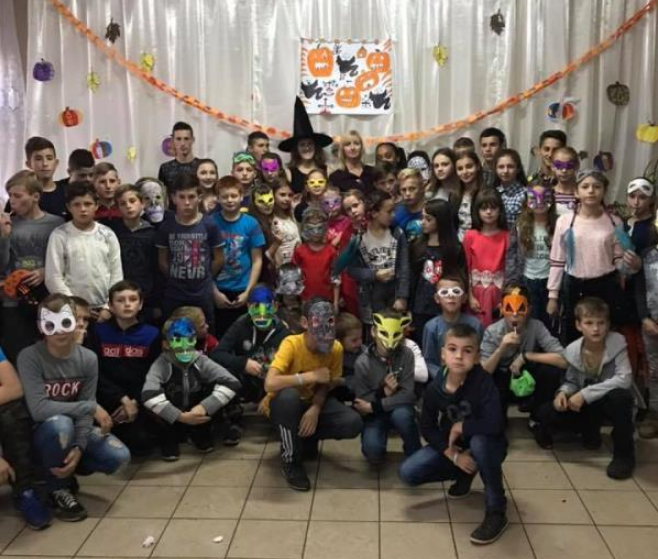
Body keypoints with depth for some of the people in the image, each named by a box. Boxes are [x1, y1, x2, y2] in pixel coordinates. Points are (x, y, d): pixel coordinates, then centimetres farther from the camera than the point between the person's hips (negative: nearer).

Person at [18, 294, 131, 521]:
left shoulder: (88, 358, -9)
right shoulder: (30, 357, -22)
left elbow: (85, 411, -9)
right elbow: (39, 409, -31)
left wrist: (78, 447, -25)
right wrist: (91, 407, -28)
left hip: (73, 430, 4)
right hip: (38, 435, -4)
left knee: (119, 456, -18)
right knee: (60, 423, -38)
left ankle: (63, 470, 11)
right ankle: (57, 488, -10)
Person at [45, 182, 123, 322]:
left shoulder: (108, 235, 4)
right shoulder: (59, 235, -4)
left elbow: (116, 274, 5)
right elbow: (53, 278, -6)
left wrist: (108, 307, -4)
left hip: (103, 309, 2)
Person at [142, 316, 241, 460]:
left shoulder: (201, 361, -15)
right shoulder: (161, 364, -21)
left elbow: (231, 383, -25)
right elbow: (149, 396, -38)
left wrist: (204, 407, -35)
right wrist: (180, 416, -41)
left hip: (198, 418, 3)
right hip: (172, 421, -2)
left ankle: (201, 434, 8)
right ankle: (169, 440, 1)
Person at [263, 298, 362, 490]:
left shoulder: (336, 348, -16)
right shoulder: (291, 344, -29)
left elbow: (325, 385, -3)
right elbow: (270, 383, -42)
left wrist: (315, 409, -23)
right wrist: (311, 375, -37)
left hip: (312, 402, 4)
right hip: (283, 405, -4)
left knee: (353, 423, -20)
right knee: (289, 396, -40)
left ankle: (306, 438, 9)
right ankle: (290, 461, -16)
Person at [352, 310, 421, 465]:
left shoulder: (406, 355, -13)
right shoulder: (362, 363, -14)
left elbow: (408, 394, -17)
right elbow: (361, 404, -10)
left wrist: (375, 405, -23)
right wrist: (383, 392, -26)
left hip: (399, 408, 1)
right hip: (374, 415, -1)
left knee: (401, 415, -36)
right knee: (373, 451, -28)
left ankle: (415, 454, -7)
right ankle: (382, 433, 10)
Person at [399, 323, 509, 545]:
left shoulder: (483, 382, -28)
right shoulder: (435, 388, -16)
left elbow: (494, 425, -41)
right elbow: (427, 428, -5)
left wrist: (460, 426, -25)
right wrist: (452, 454, -18)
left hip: (487, 446, -4)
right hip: (451, 446, 4)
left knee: (479, 440, -40)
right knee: (407, 473, -12)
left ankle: (496, 511, -20)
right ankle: (464, 474, 15)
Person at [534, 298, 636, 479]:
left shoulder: (616, 342, -22)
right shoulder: (572, 350, -11)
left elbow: (625, 379, -31)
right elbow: (571, 382, 2)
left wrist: (585, 394, -34)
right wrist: (563, 392, -23)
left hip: (610, 402, -3)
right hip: (586, 405, 3)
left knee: (620, 396, -39)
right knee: (545, 413, -17)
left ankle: (624, 453, -16)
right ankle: (590, 431, 12)